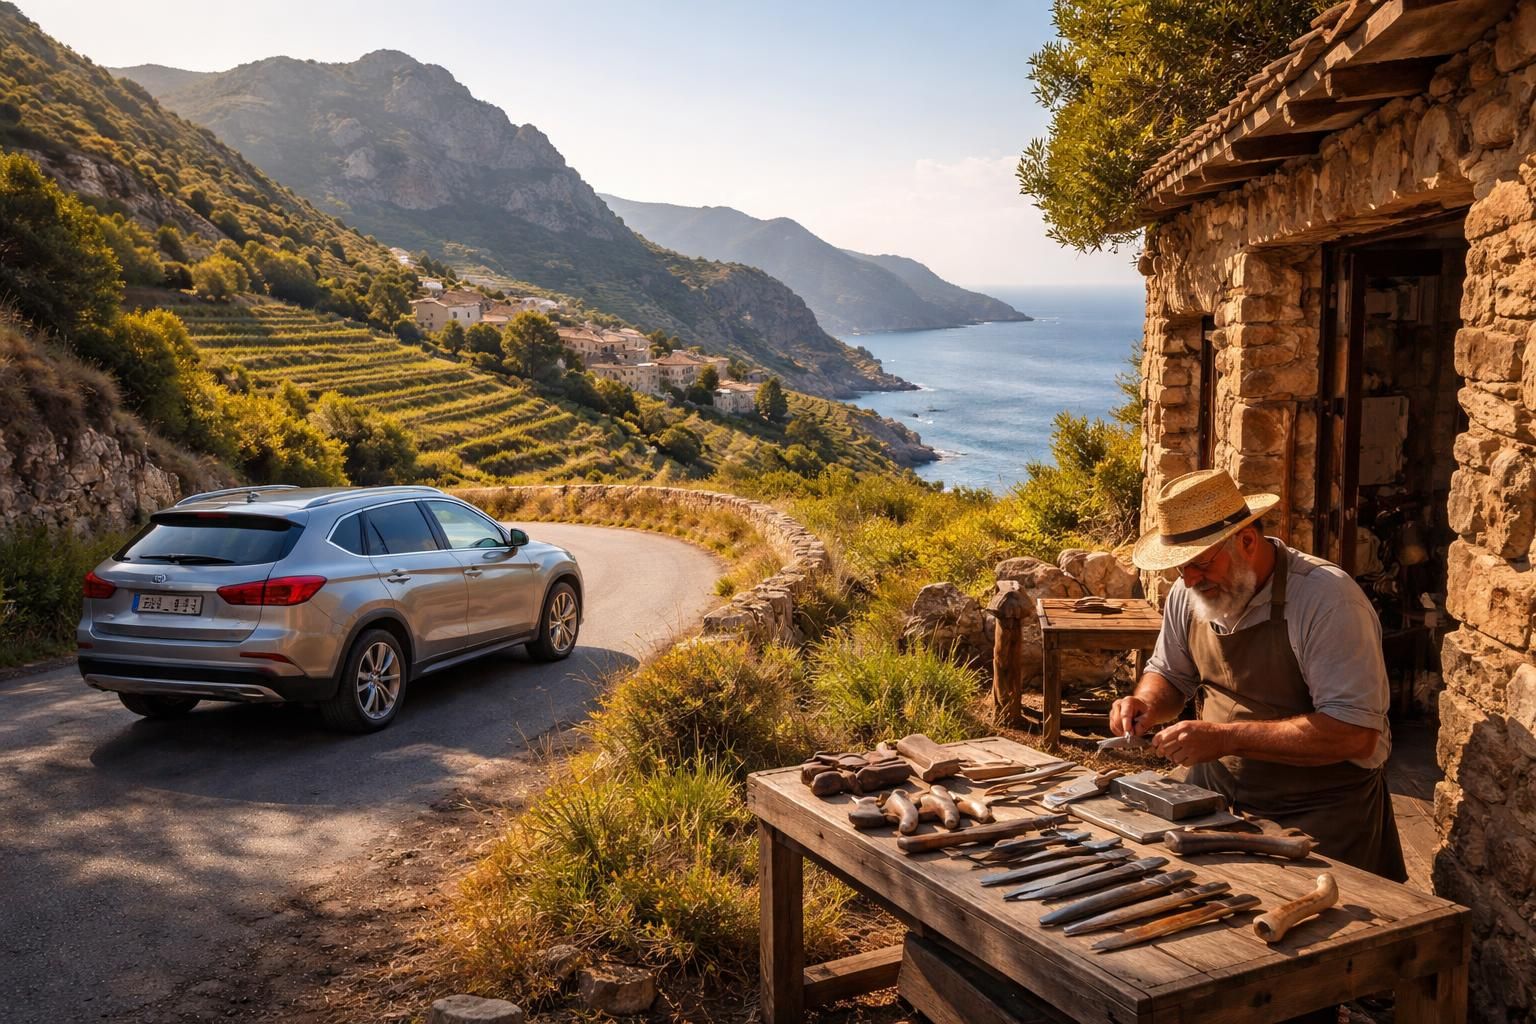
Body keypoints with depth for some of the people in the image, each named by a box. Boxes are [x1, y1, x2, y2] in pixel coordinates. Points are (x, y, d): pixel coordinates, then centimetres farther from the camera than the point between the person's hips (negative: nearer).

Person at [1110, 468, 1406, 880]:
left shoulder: (1326, 598, -21)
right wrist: (1145, 704, -6)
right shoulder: (1188, 594, 0)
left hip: (1316, 808, -5)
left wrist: (1227, 737, -27)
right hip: (1217, 788, 6)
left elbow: (1355, 733, -25)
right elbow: (1169, 675, 18)